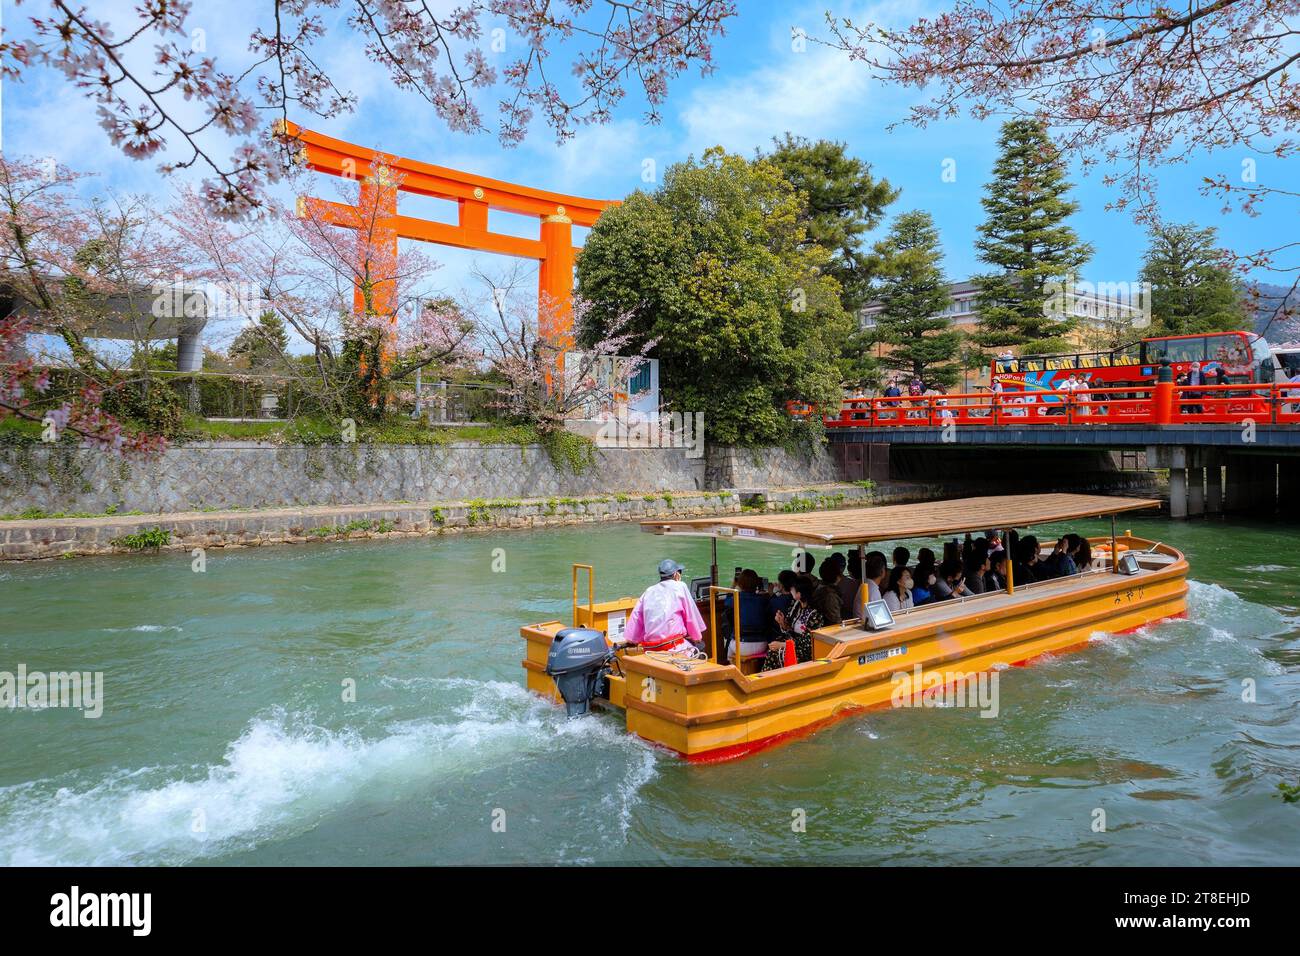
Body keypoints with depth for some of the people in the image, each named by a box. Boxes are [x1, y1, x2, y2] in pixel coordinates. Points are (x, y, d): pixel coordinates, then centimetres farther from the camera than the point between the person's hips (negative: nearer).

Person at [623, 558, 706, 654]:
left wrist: (631, 641, 23)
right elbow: (691, 617, 5)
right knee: (700, 645, 14)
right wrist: (697, 637, 17)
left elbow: (636, 617, 15)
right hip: (673, 646, -6)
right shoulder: (680, 587, 1)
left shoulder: (648, 591, 14)